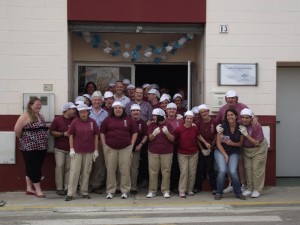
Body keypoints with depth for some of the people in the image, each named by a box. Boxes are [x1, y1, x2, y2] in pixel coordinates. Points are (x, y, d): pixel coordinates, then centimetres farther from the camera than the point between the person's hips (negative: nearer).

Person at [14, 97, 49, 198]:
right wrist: (23, 139, -2)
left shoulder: (41, 116, 14)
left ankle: (29, 188, 22)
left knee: (32, 168, 13)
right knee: (33, 168, -2)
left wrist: (43, 140, 8)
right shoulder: (26, 116, -10)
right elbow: (17, 129, -14)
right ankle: (38, 190, 4)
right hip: (30, 147, -7)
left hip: (42, 147, 7)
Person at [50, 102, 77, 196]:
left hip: (71, 149, 2)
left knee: (69, 167, 1)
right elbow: (51, 132, -2)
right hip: (59, 148, -2)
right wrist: (63, 134, -12)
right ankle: (59, 188, 0)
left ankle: (67, 188, 7)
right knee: (59, 166, -7)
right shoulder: (57, 119, -1)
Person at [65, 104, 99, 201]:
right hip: (77, 151, -2)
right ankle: (70, 194, 2)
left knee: (86, 172, 8)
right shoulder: (75, 122, -1)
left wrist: (96, 150, 3)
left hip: (89, 151, 2)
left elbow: (96, 136, 6)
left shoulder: (92, 122, 3)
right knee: (74, 172, -3)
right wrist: (71, 149, -5)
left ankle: (84, 192, 18)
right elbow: (71, 135, 1)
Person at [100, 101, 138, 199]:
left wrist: (131, 144, 2)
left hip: (125, 148, 0)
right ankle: (110, 191, 11)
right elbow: (102, 132, 8)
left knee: (125, 170, -1)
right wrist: (104, 145, 0)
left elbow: (135, 132, 10)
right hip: (110, 148, 0)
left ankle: (125, 191, 8)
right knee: (110, 170, 3)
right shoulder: (108, 120, 6)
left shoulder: (128, 120, 7)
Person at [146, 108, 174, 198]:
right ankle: (152, 191, 8)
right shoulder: (152, 125, 4)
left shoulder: (168, 125, 0)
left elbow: (172, 139, -3)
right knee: (153, 171, 1)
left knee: (166, 171, 2)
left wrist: (167, 132, -21)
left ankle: (165, 191, 9)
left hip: (167, 152, -1)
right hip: (153, 152, 1)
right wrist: (154, 133, -23)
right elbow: (150, 138, -2)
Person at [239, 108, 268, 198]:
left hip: (258, 148, -4)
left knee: (256, 168, -5)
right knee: (247, 168, 2)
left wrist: (246, 134, -32)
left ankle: (257, 190, 4)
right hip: (246, 149, 4)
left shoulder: (256, 126, -26)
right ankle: (249, 188, 13)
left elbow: (256, 143, -23)